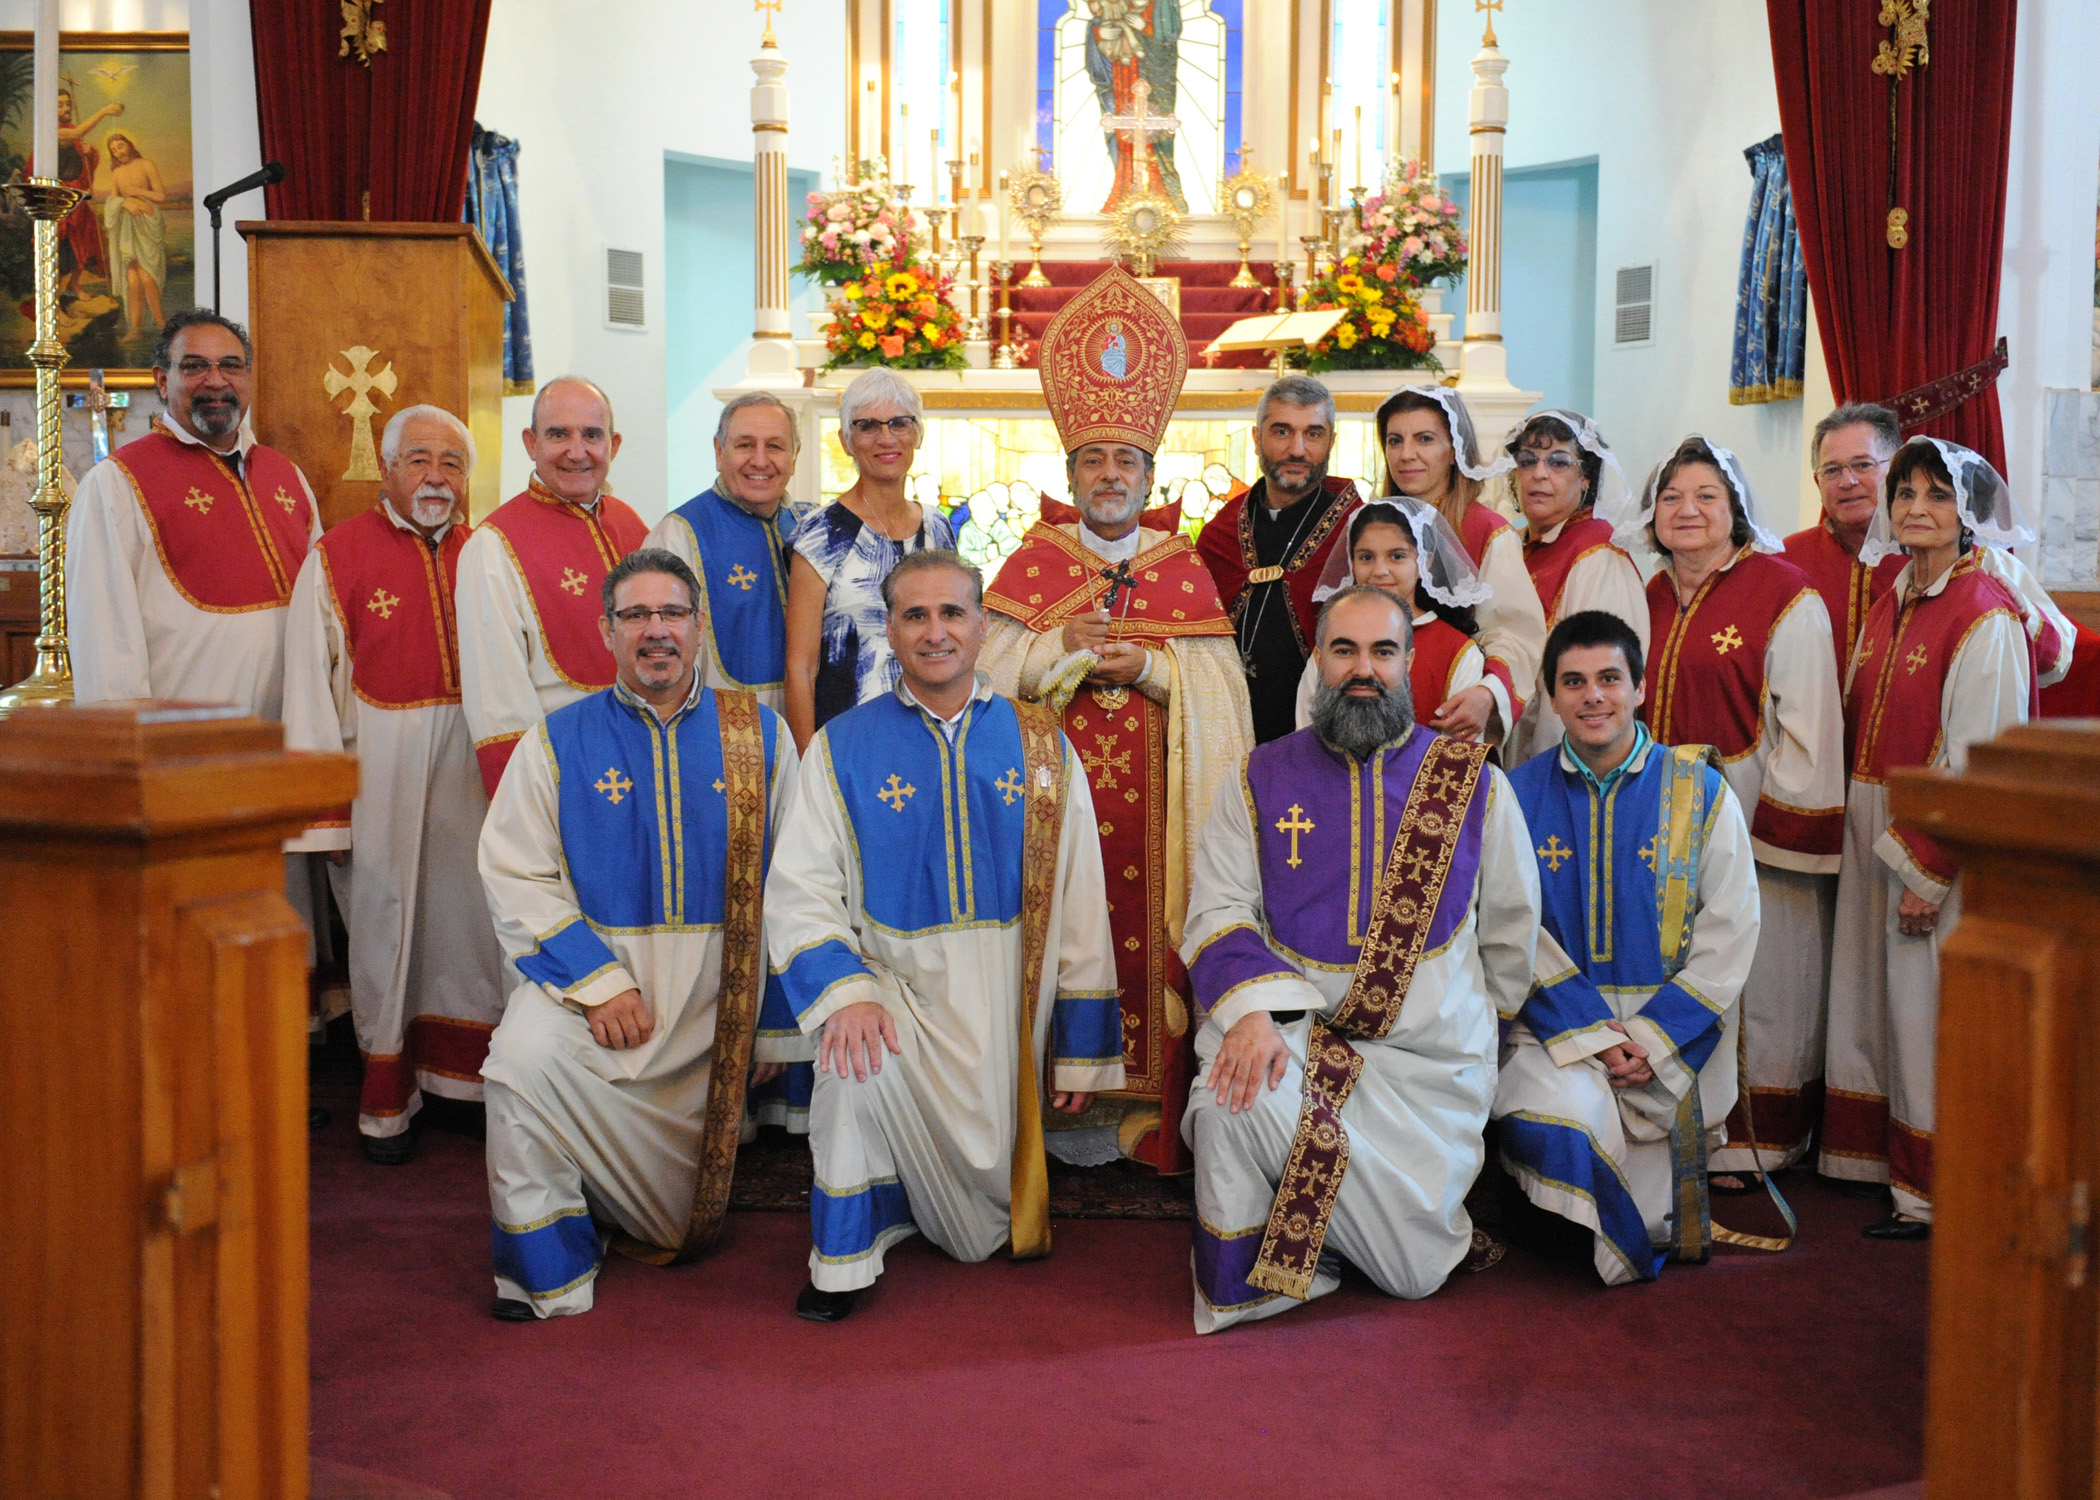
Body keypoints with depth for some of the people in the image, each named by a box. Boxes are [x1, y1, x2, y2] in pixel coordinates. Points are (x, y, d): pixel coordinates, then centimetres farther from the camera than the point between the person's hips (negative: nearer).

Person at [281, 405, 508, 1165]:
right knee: (384, 919, 5)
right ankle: (387, 1098, 18)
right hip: (377, 766, -3)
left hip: (470, 761, 3)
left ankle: (457, 1073, 22)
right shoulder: (338, 556, -2)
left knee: (470, 913, 5)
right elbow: (310, 688, -5)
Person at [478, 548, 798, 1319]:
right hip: (591, 959, -1)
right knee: (526, 1059, -31)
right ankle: (546, 1276, -11)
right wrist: (598, 981, -17)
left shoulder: (757, 734, 5)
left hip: (719, 979, 1)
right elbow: (514, 875, -6)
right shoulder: (559, 740, 2)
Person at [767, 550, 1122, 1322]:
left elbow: (1079, 903, 6)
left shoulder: (1041, 746, 5)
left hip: (1005, 998, 2)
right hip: (894, 982, -2)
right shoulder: (841, 749, 2)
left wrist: (1084, 1046, 4)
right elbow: (799, 893, -5)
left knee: (995, 1165, 2)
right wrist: (845, 991, -24)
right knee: (859, 1053, -32)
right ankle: (844, 1256, -11)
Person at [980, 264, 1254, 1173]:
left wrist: (1147, 666, -12)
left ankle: (1148, 1105, 8)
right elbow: (990, 672, 1)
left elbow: (1217, 683, 3)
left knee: (1148, 931, -2)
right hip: (1056, 781, 0)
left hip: (1153, 787, 1)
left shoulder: (1184, 569, 8)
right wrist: (1062, 646, -12)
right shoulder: (1034, 562, 8)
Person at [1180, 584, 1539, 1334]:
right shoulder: (1260, 781, 7)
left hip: (1425, 1054, 0)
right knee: (1232, 1100, -33)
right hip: (1290, 1029, 0)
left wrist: (1474, 1035, 11)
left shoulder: (1474, 783, 8)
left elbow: (1511, 934, 14)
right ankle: (1243, 1286, -7)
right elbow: (1218, 912, -2)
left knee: (1414, 1271, -8)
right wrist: (1253, 1009, -19)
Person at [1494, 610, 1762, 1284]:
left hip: (1670, 1034, 1)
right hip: (1555, 1025, 0)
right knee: (1568, 1111, -29)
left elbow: (1729, 935, 0)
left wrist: (1649, 1038, -10)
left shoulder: (1700, 792, 3)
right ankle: (1625, 1251, 1)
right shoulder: (1519, 794, 4)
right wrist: (1596, 1034, -13)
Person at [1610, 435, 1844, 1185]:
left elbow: (1806, 727, -10)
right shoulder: (1649, 598, 11)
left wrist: (1775, 825, -13)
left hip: (1749, 823, -5)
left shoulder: (1784, 596, -7)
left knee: (1750, 984, 2)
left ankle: (1749, 1146, 16)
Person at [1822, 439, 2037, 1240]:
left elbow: (1978, 763, -17)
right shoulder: (1891, 602, 10)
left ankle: (1938, 1193, 11)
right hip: (1875, 835, 8)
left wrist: (1929, 872, -18)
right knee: (1877, 1002, 13)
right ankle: (1892, 1163, 27)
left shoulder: (1986, 617, -14)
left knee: (1931, 1012, -1)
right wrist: (1864, 837, 10)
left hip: (1941, 843, -8)